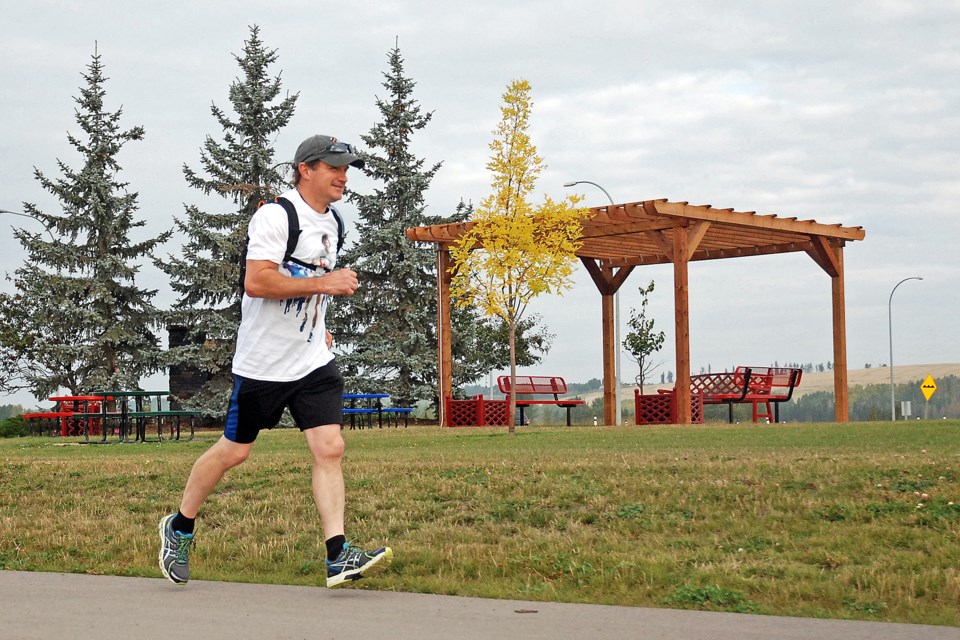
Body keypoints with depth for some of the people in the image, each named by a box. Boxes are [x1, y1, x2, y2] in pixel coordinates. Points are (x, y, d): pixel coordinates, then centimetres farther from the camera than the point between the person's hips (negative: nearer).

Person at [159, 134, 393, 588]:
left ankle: (339, 558, -11)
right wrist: (323, 283, -25)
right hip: (262, 360, -6)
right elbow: (255, 281, -26)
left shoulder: (331, 223, 12)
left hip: (313, 361, 6)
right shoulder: (274, 216, -14)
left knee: (330, 448, -8)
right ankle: (179, 528, 28)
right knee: (234, 450, 6)